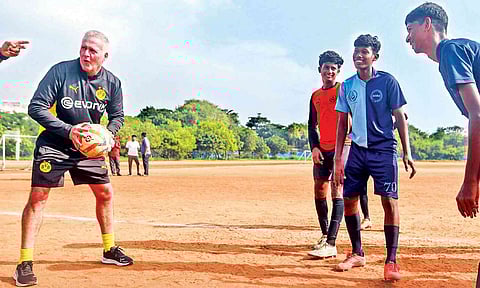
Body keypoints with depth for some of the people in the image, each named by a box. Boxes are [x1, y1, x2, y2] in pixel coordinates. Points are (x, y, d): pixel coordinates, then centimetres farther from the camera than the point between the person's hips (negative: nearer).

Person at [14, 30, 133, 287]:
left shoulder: (112, 83, -5)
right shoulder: (61, 71, -17)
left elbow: (117, 116, 7)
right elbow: (36, 107, -19)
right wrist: (68, 130, -29)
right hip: (54, 144, -4)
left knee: (105, 193, 6)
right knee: (38, 196, -14)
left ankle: (110, 250, 23)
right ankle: (24, 263, -5)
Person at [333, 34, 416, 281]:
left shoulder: (387, 81, -3)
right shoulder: (347, 86, 7)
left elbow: (400, 118, -1)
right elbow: (342, 124, 9)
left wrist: (407, 153, -7)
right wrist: (338, 159, 5)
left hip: (384, 150, -4)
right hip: (357, 150, 4)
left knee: (389, 200, -9)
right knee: (349, 199, 4)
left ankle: (391, 261, 2)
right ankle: (357, 254, 21)